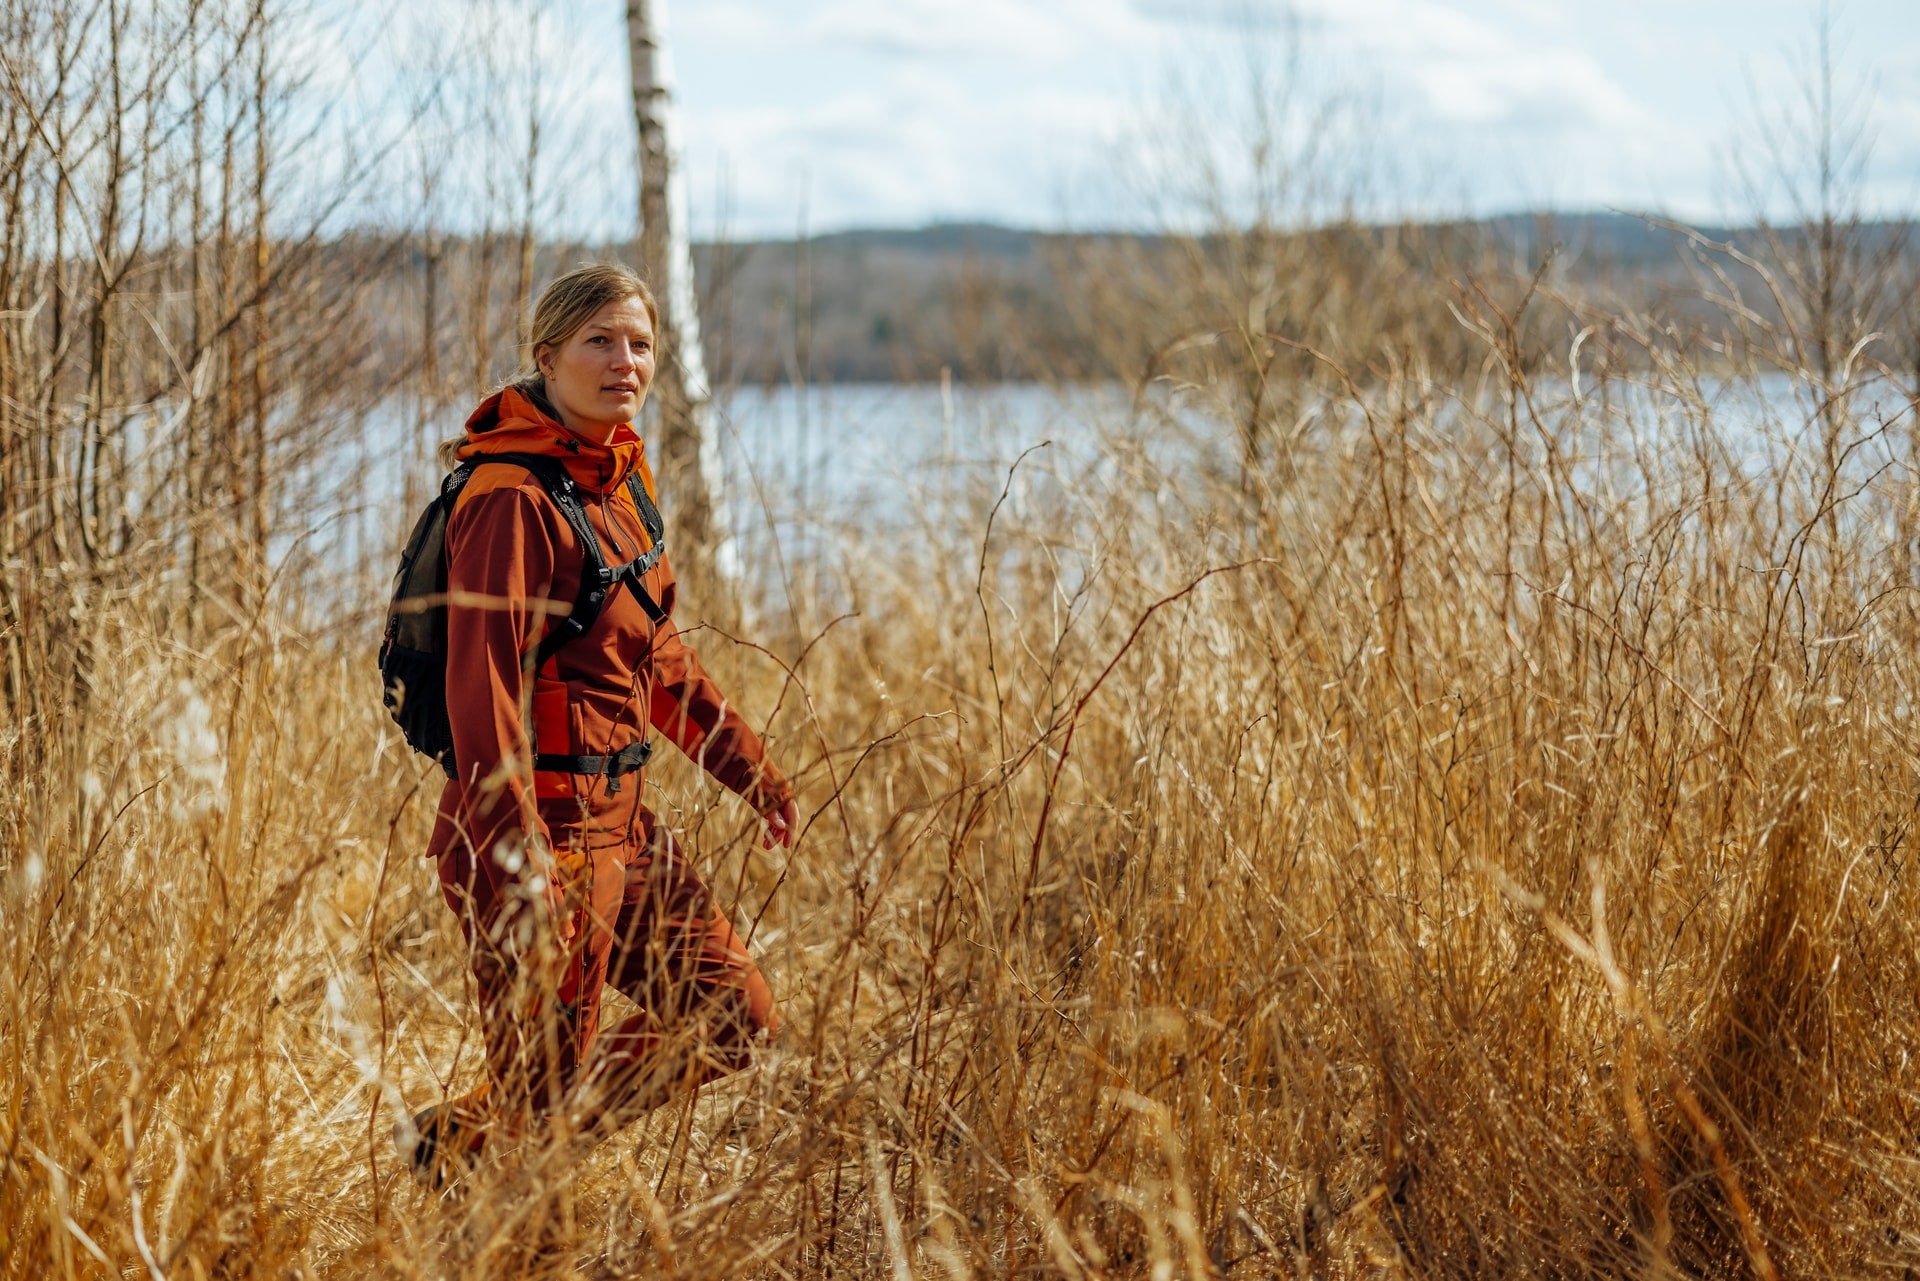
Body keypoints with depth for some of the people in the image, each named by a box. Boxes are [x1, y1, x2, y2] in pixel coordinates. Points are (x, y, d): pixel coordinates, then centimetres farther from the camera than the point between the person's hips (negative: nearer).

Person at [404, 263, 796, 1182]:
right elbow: (483, 689, -23)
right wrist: (516, 868, -29)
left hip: (620, 821, 9)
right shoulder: (512, 499, -17)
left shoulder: (618, 478, 11)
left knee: (734, 1021, 14)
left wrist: (744, 763, 23)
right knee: (542, 1088, -4)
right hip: (543, 826, -9)